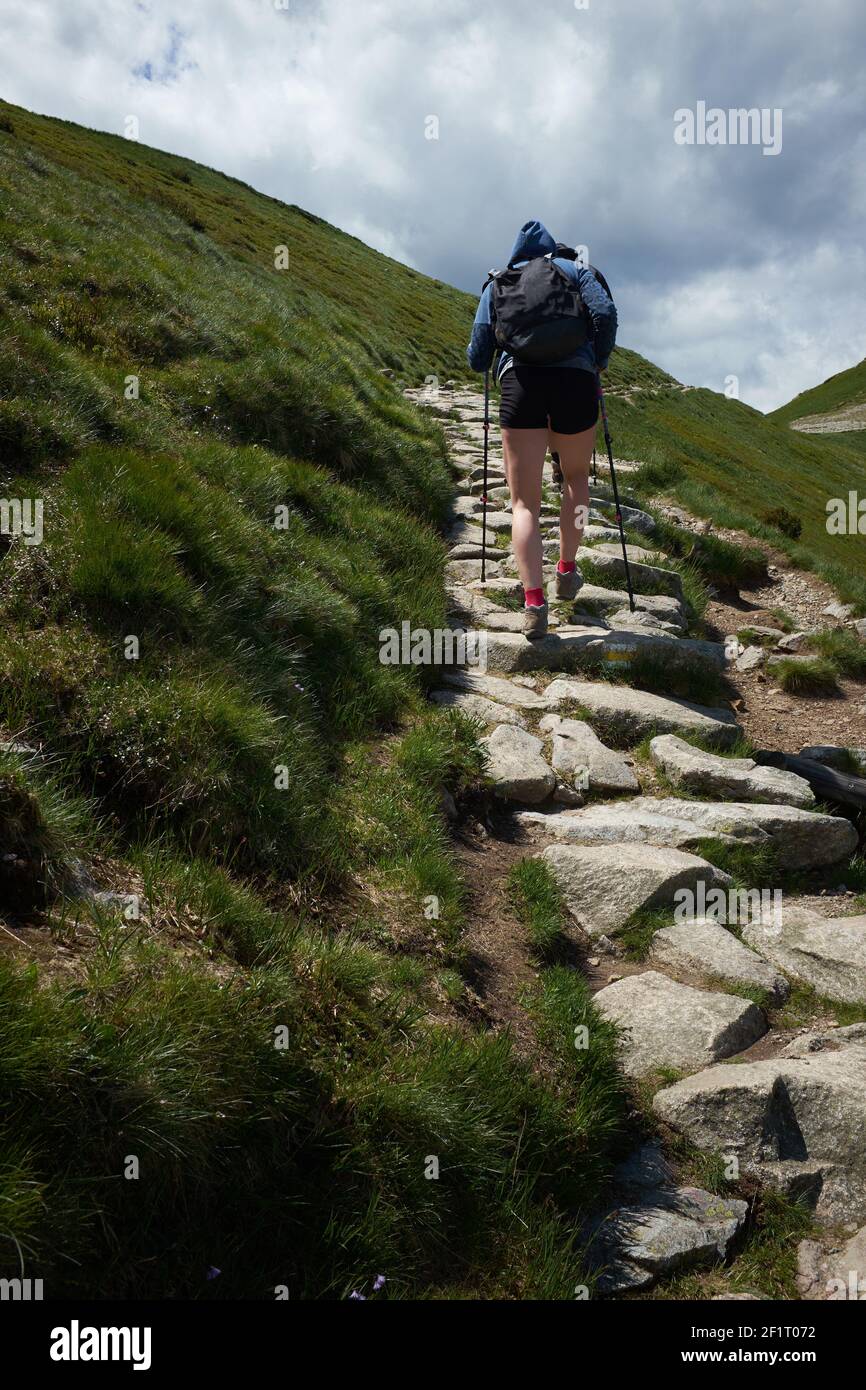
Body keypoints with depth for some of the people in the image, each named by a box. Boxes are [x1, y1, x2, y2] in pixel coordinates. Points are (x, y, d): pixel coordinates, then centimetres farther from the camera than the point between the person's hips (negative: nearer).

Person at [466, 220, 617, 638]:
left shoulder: (498, 282, 21)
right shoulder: (575, 269, 19)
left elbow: (477, 358, 11)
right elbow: (606, 314, 1)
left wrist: (485, 361, 34)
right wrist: (598, 365, 16)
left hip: (520, 381, 0)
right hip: (575, 380, 0)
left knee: (524, 502, 0)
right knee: (576, 476, 26)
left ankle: (534, 600, -17)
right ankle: (567, 571, 29)